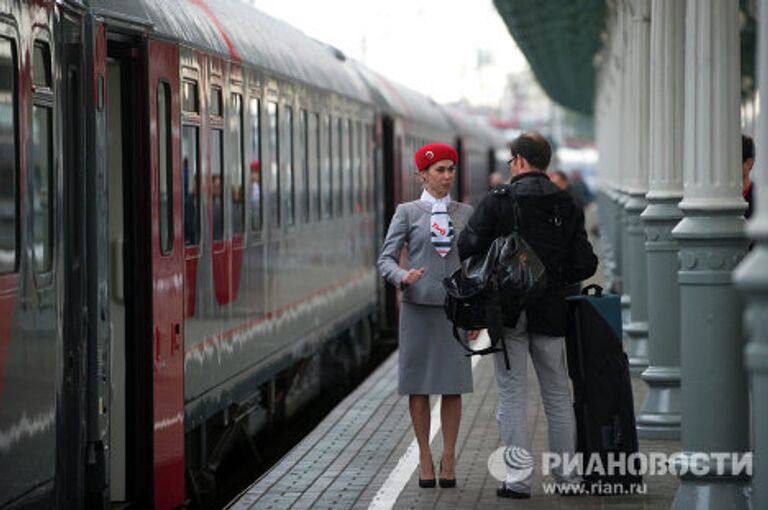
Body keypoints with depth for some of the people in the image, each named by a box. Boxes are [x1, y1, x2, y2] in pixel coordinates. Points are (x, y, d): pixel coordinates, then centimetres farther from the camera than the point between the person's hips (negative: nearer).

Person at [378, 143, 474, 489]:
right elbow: (386, 259, 0)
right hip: (418, 306, -1)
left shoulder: (465, 213, 10)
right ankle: (425, 458, 11)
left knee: (453, 385, -1)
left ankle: (449, 459, 7)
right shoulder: (407, 212, 3)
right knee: (418, 385, 2)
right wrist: (402, 276, -21)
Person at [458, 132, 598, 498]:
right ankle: (567, 475, 16)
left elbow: (467, 247, -13)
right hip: (551, 313, 3)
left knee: (512, 395, 2)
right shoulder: (568, 207, 3)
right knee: (557, 395, 12)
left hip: (508, 311, -3)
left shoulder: (498, 200, -8)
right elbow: (585, 265, 0)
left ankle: (518, 478, -1)